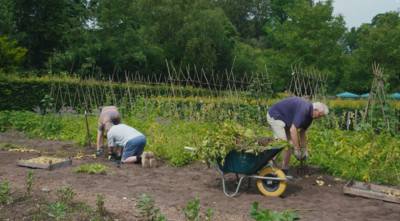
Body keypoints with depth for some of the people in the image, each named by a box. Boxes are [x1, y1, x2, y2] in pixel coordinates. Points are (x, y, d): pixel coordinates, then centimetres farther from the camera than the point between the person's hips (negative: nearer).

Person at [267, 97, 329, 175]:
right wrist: (297, 149, -25)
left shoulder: (309, 116, 0)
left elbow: (302, 131, 13)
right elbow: (293, 130, -32)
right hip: (274, 116, -10)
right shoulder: (303, 108, -30)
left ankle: (284, 172, 6)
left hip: (285, 120, 10)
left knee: (291, 144, 1)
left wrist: (305, 149, 10)